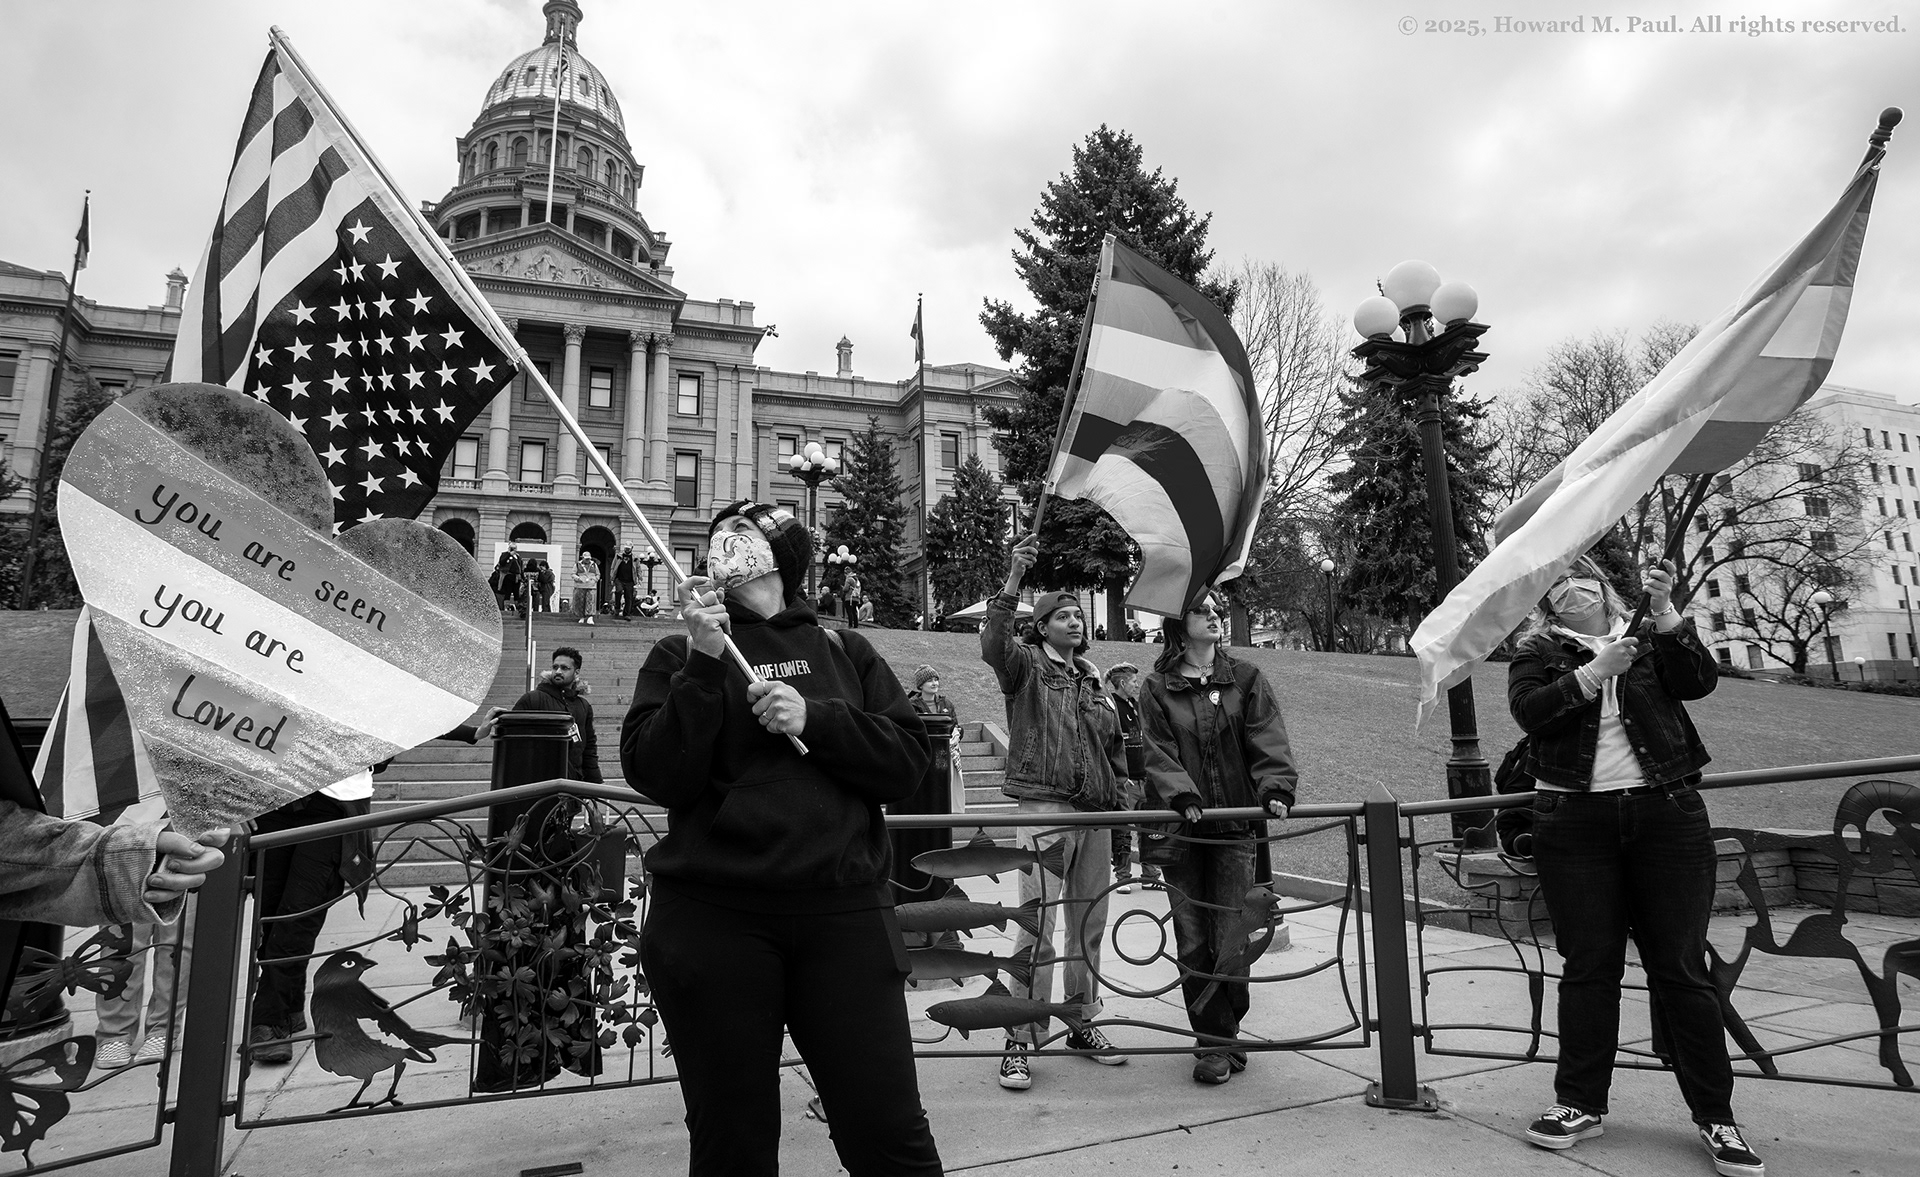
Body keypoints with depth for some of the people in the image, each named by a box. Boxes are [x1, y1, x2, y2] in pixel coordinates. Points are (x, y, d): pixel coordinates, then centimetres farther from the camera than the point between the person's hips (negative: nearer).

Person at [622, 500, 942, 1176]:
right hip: (713, 917, 0)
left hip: (842, 913, 1)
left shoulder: (842, 651, 13)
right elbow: (657, 777, -4)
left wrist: (814, 720, -10)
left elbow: (910, 761, 3)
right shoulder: (679, 656, 10)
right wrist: (704, 665, -11)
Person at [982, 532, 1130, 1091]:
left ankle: (1083, 1023, 26)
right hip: (1044, 810, -6)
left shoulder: (1094, 680, 19)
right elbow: (993, 644, -21)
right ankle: (1021, 1038, 1)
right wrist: (1013, 581, -31)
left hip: (1095, 815, 6)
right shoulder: (1026, 664, 1)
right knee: (1037, 925, -7)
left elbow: (1115, 748, 22)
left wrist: (1121, 808, 16)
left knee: (1089, 924, 12)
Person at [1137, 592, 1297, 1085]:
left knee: (1231, 943, -2)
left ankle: (1217, 1042, 14)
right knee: (1193, 944, 3)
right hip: (1182, 828, 0)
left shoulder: (1246, 679, 9)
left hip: (1237, 826, 0)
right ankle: (1216, 1041, 15)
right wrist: (1183, 796, -20)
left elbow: (1268, 743, 0)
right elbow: (1158, 753, -3)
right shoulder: (1158, 688, 6)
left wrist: (1275, 789, -18)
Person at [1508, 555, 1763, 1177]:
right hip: (1575, 823, 0)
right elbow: (1529, 711, -9)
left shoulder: (1652, 638, 12)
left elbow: (1701, 681, -5)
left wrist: (1665, 611, -14)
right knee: (1588, 965, 5)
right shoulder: (1538, 653, 8)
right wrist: (1596, 671, -17)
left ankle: (1715, 1118, 14)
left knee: (1681, 967, 3)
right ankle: (1580, 1102, 15)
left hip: (1667, 816, 1)